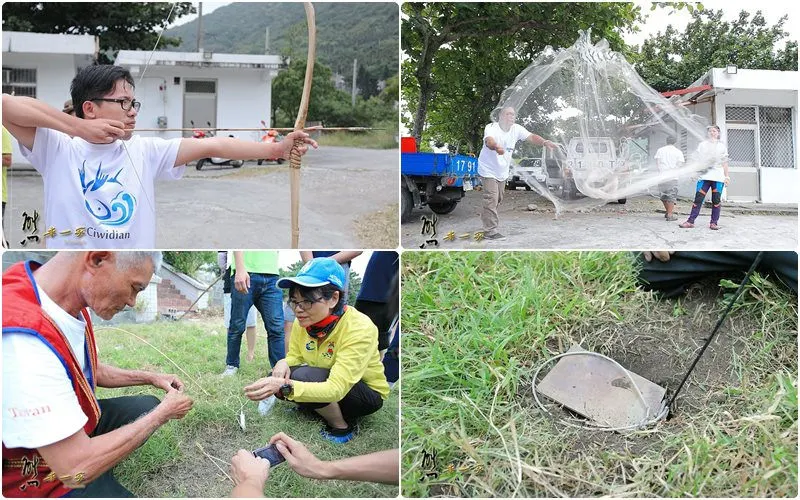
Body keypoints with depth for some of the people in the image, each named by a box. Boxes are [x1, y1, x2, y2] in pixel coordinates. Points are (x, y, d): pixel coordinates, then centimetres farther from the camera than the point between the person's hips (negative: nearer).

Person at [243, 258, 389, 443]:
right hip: (325, 383, 7)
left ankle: (342, 428, -7)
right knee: (276, 379, -15)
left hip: (369, 395, -6)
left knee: (305, 376, -29)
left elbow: (336, 389, -36)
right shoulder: (303, 322, -12)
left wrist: (285, 386, -48)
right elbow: (295, 357, 4)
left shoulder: (359, 329, -31)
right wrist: (284, 364, -21)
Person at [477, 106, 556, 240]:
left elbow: (531, 137, -15)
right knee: (491, 200, -14)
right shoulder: (491, 128, -22)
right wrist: (496, 147, -66)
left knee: (498, 200, 18)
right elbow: (489, 141, -43)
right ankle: (490, 231, -10)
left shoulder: (516, 129, -4)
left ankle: (486, 220, 38)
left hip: (502, 172, 7)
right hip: (488, 170, -7)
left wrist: (544, 142, -36)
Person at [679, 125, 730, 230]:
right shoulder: (702, 145, 14)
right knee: (698, 198, -9)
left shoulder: (722, 146, 15)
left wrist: (727, 176, 8)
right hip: (704, 175, -1)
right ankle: (690, 221, -9)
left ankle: (714, 222, 3)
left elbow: (724, 162, 14)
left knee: (716, 200, -2)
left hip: (718, 176, 1)